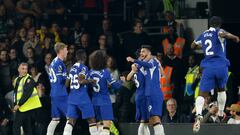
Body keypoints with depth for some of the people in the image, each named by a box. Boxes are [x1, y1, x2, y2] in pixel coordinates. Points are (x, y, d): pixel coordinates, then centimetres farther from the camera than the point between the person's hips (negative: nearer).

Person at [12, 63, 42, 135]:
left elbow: (27, 94, -19)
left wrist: (19, 105, -19)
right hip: (20, 107, 8)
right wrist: (15, 105, 11)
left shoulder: (29, 79, -9)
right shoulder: (17, 80, 16)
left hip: (28, 107, -8)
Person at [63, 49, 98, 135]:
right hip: (82, 98, -7)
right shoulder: (83, 68, -9)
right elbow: (81, 81, -22)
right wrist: (91, 81, -8)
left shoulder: (72, 68, 13)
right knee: (91, 119, 3)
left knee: (71, 120, 3)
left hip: (72, 97, 7)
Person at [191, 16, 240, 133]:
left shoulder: (203, 35, 17)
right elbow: (223, 34, -24)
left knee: (202, 93, -6)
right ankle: (221, 113, 32)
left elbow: (193, 46, 32)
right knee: (221, 89, 26)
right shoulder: (218, 32, 2)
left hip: (208, 67, 2)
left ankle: (198, 115, -31)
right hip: (221, 66, -1)